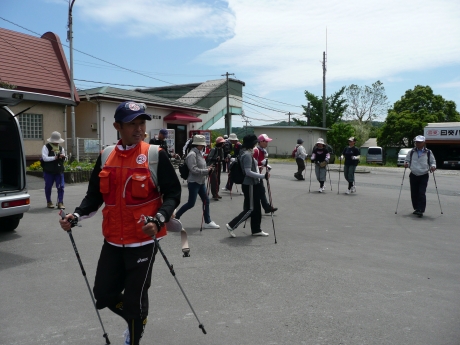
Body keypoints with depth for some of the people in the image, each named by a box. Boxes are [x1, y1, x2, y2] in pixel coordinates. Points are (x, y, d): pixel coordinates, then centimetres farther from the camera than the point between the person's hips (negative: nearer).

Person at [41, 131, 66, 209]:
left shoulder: (61, 148, 12)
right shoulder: (46, 147, -3)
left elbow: (64, 159, 16)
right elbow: (45, 158, -16)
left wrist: (63, 157, -6)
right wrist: (55, 157, -17)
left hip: (59, 171, 3)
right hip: (48, 171, -3)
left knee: (61, 186, -5)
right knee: (48, 187, 8)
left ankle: (60, 202, 1)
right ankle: (49, 202, 23)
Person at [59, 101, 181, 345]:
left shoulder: (155, 155, -10)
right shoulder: (106, 156, 4)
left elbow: (173, 193, -9)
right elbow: (95, 195, 10)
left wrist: (159, 219, -24)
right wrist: (77, 216, -5)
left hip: (143, 241, -4)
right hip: (113, 241, 5)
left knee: (134, 299, 6)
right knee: (103, 296, 13)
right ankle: (135, 319, 44)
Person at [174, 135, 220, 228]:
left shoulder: (199, 153, 12)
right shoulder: (192, 154, -17)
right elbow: (194, 170, -23)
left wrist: (207, 168, 4)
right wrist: (207, 171, -22)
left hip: (201, 182, 9)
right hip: (194, 182, -9)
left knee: (206, 201, 10)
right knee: (191, 203, -3)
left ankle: (207, 222, 18)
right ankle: (175, 217, 15)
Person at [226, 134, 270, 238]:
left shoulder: (249, 153, 13)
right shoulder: (247, 155, -19)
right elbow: (248, 172, -24)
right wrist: (263, 176, -25)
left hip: (254, 184, 10)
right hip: (250, 185, -10)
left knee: (256, 208, 15)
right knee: (250, 209, -5)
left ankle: (256, 230, 24)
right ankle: (232, 225, 1)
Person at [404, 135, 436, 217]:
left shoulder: (428, 152, 4)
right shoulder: (411, 152, 7)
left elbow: (433, 161, 11)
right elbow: (407, 160, 14)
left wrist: (433, 166, -11)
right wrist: (406, 164, -9)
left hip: (424, 176, -2)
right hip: (413, 176, 3)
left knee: (422, 193, -12)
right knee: (414, 193, 6)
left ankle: (421, 210, -10)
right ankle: (416, 208, 22)